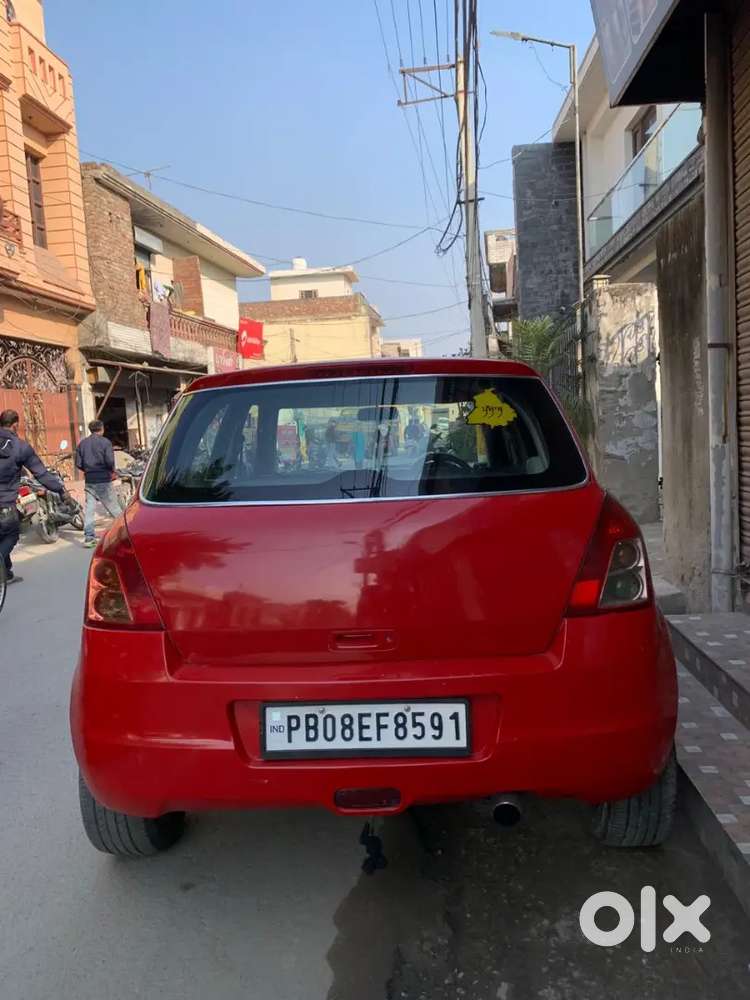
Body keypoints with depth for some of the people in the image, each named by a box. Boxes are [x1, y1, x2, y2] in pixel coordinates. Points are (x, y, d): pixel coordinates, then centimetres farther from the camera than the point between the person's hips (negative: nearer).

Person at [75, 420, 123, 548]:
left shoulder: (82, 443, 8)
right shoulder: (105, 442, -7)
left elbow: (78, 463, 4)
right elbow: (110, 461, -16)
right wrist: (112, 471, 3)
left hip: (89, 481, 4)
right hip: (103, 480, -4)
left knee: (89, 508, 5)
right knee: (114, 507, 5)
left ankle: (89, 537, 1)